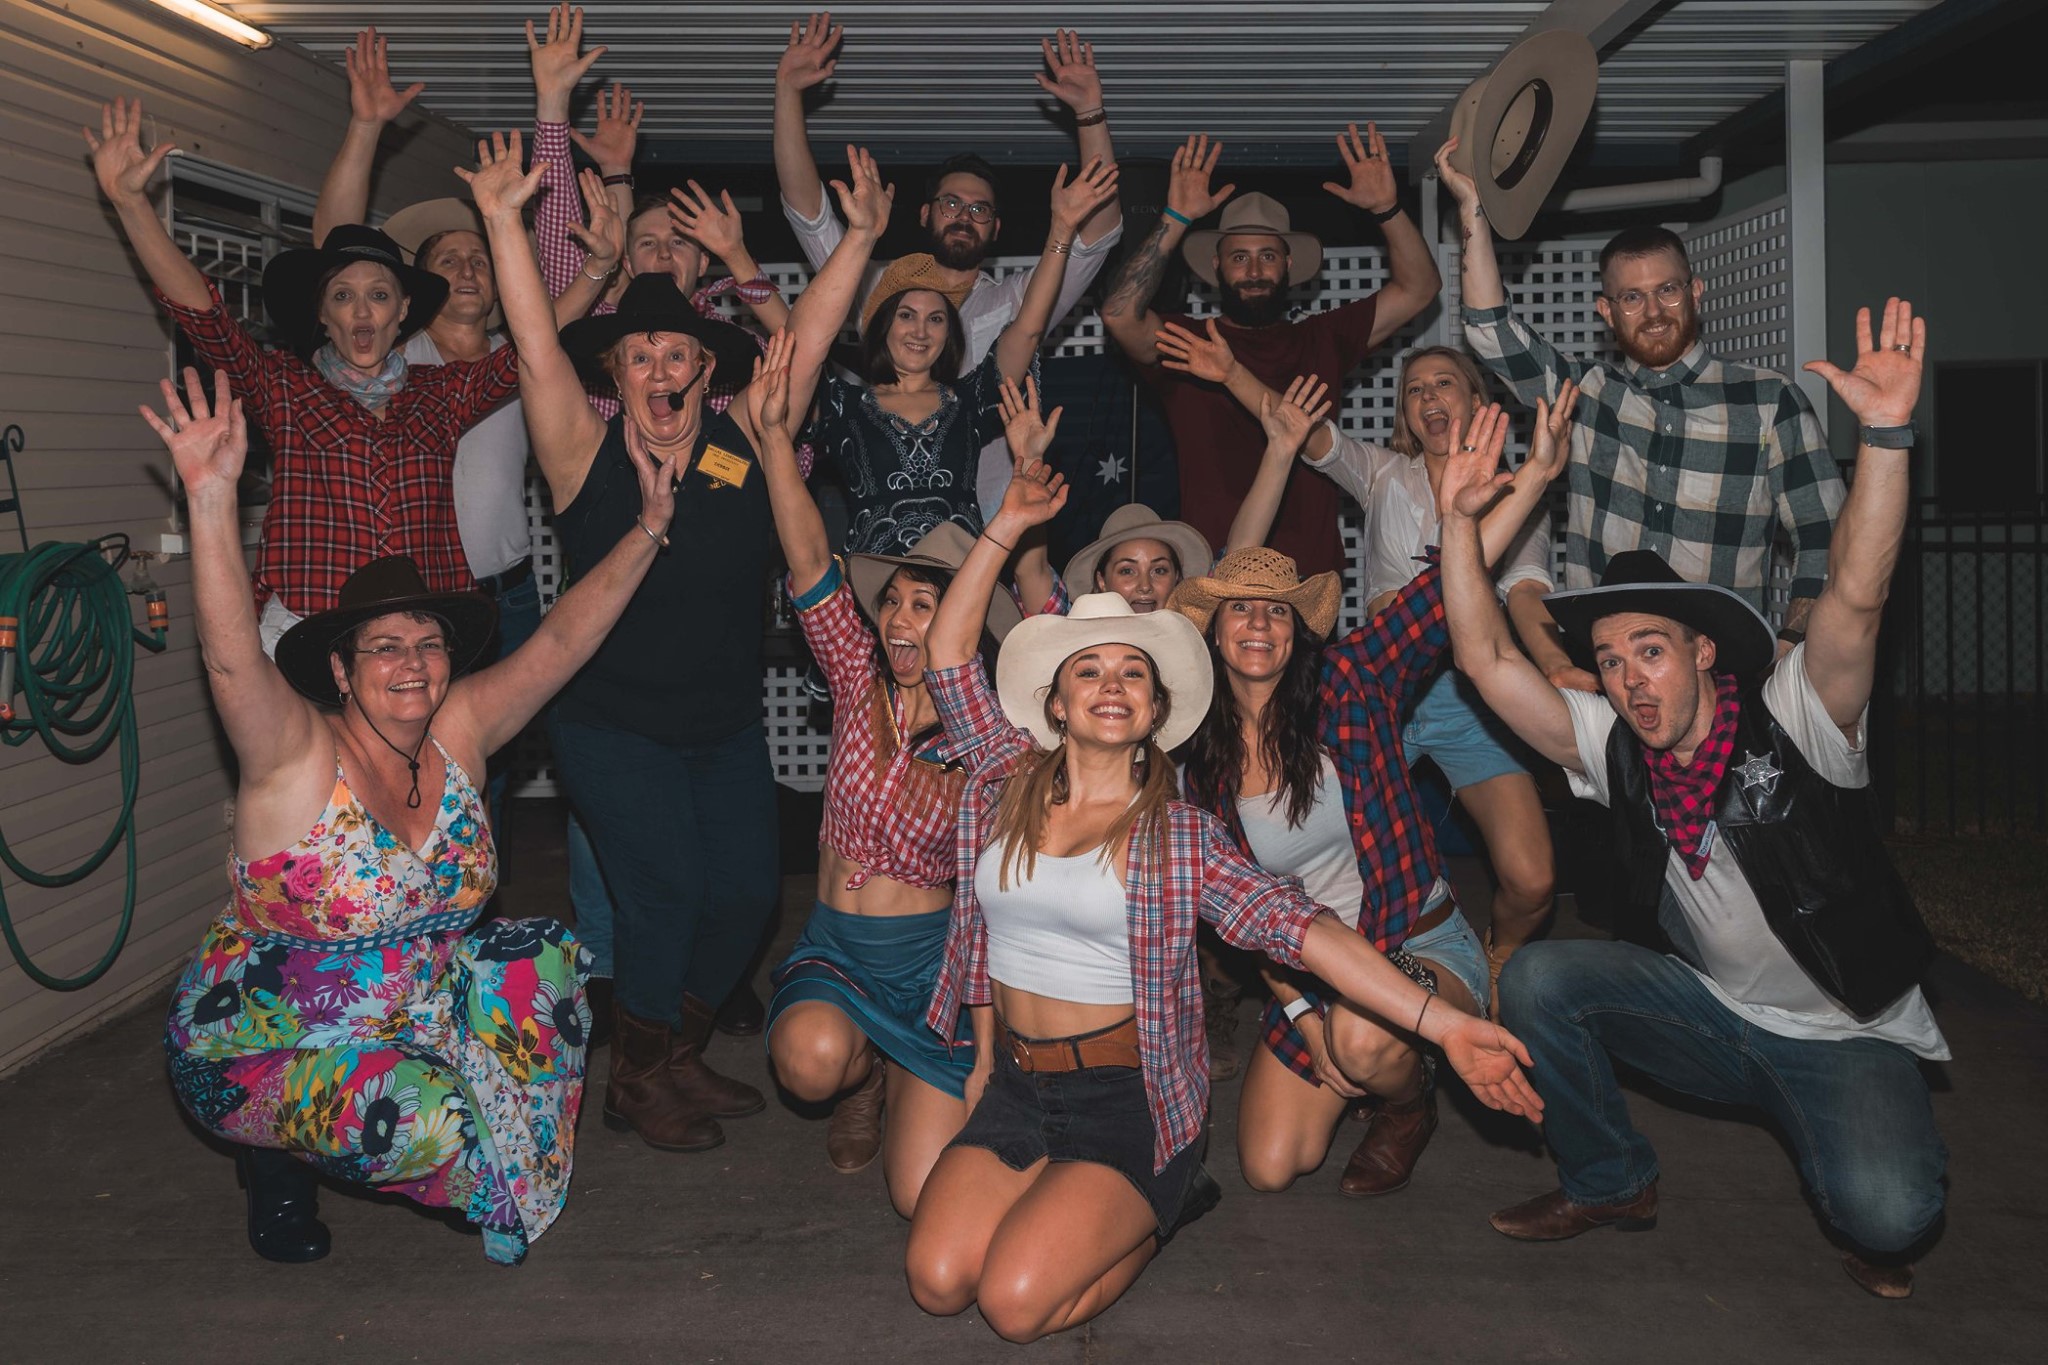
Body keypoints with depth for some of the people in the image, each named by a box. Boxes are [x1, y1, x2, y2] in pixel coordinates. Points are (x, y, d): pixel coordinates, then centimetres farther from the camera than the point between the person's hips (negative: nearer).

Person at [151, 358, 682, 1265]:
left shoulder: (458, 731, -5)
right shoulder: (296, 754, -20)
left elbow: (561, 640, -8)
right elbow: (232, 657, -38)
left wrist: (648, 530, -15)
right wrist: (211, 496, -50)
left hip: (411, 1008, 6)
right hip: (263, 1046, -6)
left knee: (547, 955, -12)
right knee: (431, 1124, -27)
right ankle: (279, 1155, 5)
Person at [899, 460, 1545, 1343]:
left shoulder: (1182, 836, -7)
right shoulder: (1008, 781, 2)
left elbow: (1295, 925, -17)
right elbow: (948, 657, 2)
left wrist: (1442, 1022, -28)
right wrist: (1008, 525, -2)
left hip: (1129, 1097, -3)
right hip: (1015, 1083, 4)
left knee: (1018, 1304, -17)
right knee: (936, 1283, -11)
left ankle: (1158, 1212, 13)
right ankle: (1068, 1204, 18)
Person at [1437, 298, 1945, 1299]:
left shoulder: (1791, 723, -16)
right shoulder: (1610, 746, -5)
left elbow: (1856, 598, -32)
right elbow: (1487, 658, -10)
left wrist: (1885, 434, -43)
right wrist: (1457, 519, -18)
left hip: (1848, 1036, -4)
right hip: (1706, 1011, 4)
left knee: (1885, 1213, -29)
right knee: (1537, 976, -17)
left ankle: (1867, 1226, 11)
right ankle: (1609, 1183, 4)